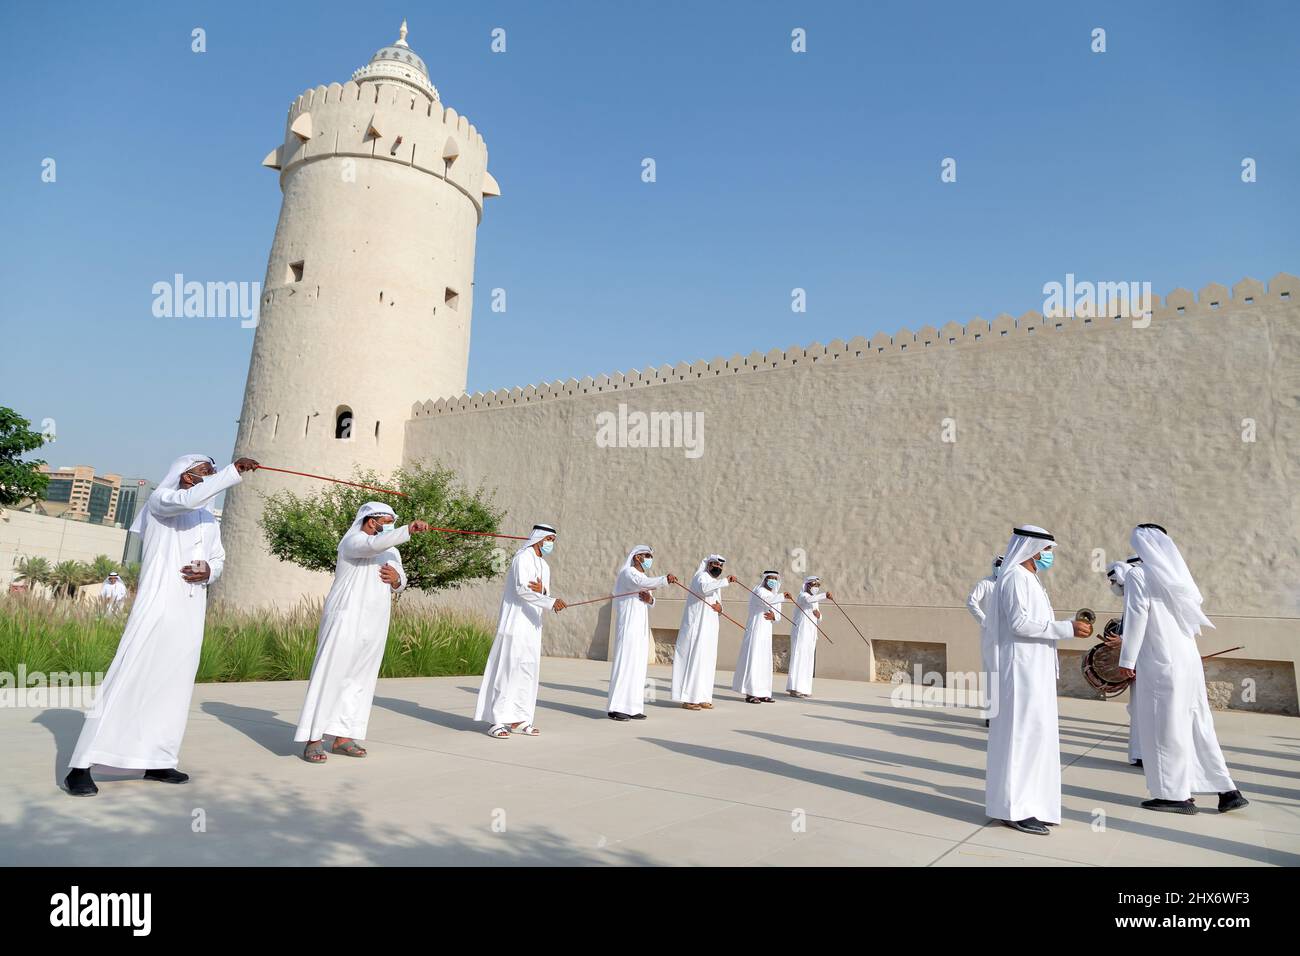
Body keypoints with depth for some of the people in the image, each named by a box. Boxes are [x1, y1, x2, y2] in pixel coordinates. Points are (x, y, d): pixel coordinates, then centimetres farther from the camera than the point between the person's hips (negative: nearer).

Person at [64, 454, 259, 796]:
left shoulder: (209, 519, 19)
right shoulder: (160, 500, 1)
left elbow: (218, 558, 22)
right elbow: (189, 499, -21)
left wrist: (209, 570, -1)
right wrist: (234, 471, -22)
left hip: (190, 614, 7)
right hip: (156, 606, -6)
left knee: (175, 686, 6)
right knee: (127, 681, -9)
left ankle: (157, 762, 14)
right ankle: (81, 767, -4)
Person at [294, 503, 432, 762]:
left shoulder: (392, 551, 19)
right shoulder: (352, 541, -5)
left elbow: (400, 584, 22)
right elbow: (375, 544, -28)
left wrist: (396, 579, -1)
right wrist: (408, 530, -31)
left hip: (374, 625, 8)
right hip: (346, 618, -8)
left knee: (360, 680, 7)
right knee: (329, 676, -7)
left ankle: (343, 737, 13)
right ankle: (313, 739, -3)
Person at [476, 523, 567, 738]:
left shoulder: (544, 566, 17)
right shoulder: (522, 558, -8)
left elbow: (544, 598, 12)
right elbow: (521, 589, -22)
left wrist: (541, 591, -12)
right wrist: (551, 601, -30)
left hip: (532, 626, 8)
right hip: (515, 622, -8)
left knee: (528, 670, 6)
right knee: (507, 668, -9)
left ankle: (518, 719, 11)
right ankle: (497, 720, -7)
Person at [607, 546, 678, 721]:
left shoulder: (642, 576, 20)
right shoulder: (628, 573, -8)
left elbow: (650, 604, 14)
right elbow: (642, 583, -30)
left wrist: (649, 599, -9)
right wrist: (664, 579, -42)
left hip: (640, 625, 9)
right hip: (629, 623, -9)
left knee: (638, 663, 6)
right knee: (625, 661, -10)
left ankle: (632, 707, 9)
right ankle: (616, 708, -8)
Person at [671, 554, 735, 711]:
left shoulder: (717, 584, 21)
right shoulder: (701, 576, -6)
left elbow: (719, 605, 21)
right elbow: (703, 587, -30)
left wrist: (720, 608, -3)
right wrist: (726, 580, -32)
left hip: (709, 628, 9)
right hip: (697, 626, -9)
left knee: (707, 661, 6)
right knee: (694, 658, -11)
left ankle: (701, 697, 10)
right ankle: (687, 699, -9)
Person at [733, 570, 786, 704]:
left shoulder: (775, 596, 17)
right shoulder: (759, 591, -9)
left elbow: (778, 615, 15)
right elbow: (765, 600, -32)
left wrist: (773, 616, -9)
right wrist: (782, 596, -46)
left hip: (766, 633, 9)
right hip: (755, 630, -8)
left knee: (765, 662, 9)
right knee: (753, 660, -9)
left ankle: (762, 693, 14)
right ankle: (750, 694, -8)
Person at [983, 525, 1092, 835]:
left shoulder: (1028, 578, 18)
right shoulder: (1015, 577, -12)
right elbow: (1019, 623, -22)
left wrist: (1068, 627, 11)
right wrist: (1067, 628, -20)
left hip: (1034, 669, 10)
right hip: (1022, 667, -10)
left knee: (1034, 732, 11)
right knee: (1024, 732, -8)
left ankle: (1028, 803, 17)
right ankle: (1015, 808, -3)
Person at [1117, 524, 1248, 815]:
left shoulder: (1139, 575, -10)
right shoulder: (1177, 574, 11)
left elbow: (1136, 618, -14)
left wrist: (1127, 658, -7)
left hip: (1160, 663, -7)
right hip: (1189, 659, 7)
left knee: (1164, 728, 2)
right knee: (1198, 725, 14)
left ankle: (1176, 795, 8)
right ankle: (1227, 790, 18)